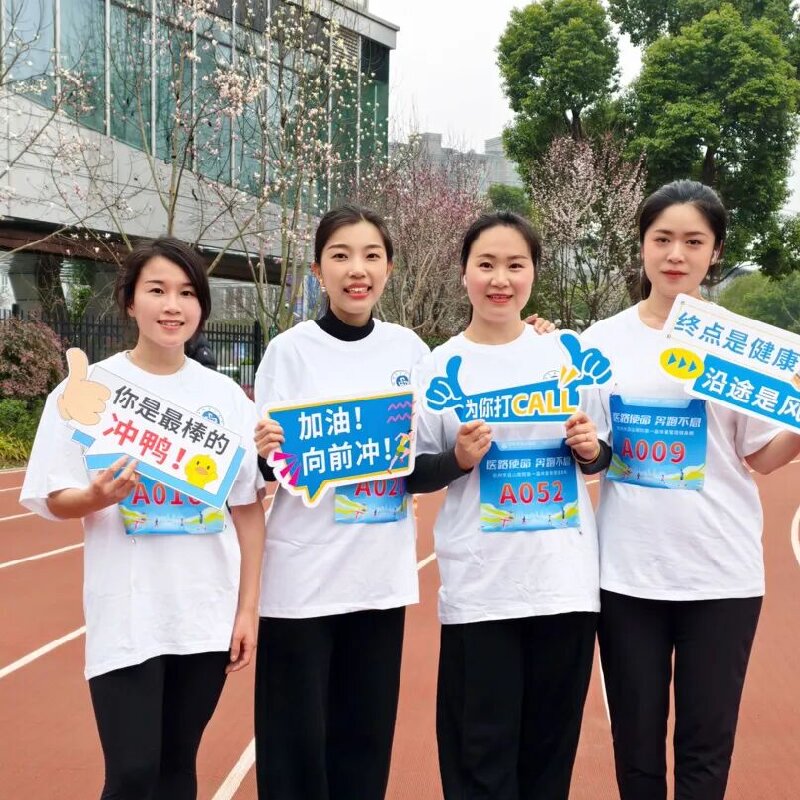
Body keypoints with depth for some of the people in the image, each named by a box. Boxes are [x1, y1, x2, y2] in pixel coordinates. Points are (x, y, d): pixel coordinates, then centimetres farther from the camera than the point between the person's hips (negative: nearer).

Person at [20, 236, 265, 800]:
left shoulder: (225, 395, 2)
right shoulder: (90, 386, -4)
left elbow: (249, 509, 5)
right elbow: (55, 499, -1)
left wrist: (249, 607, 2)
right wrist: (99, 495, -23)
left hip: (208, 615, 3)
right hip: (126, 617, -2)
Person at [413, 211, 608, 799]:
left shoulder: (568, 352, 5)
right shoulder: (439, 368, -1)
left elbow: (598, 457, 14)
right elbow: (413, 474, 2)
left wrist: (591, 448, -8)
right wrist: (459, 460, -16)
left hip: (567, 580, 2)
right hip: (480, 587, -2)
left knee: (552, 744, 14)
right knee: (482, 750, 6)